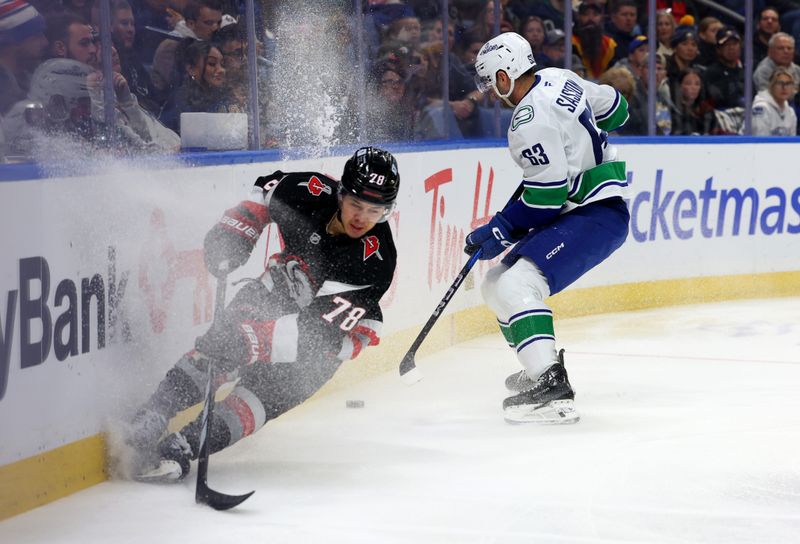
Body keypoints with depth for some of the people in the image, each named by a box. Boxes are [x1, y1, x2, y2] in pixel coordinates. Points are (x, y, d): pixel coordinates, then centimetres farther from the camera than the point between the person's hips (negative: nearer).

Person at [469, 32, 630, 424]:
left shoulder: (530, 121, -21)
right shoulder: (560, 80, 6)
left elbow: (546, 198, -22)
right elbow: (614, 109, 19)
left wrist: (500, 232, -13)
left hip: (596, 216, -11)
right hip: (575, 212, 11)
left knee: (516, 285, -27)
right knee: (496, 285, 15)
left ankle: (551, 390, -36)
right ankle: (543, 364, 29)